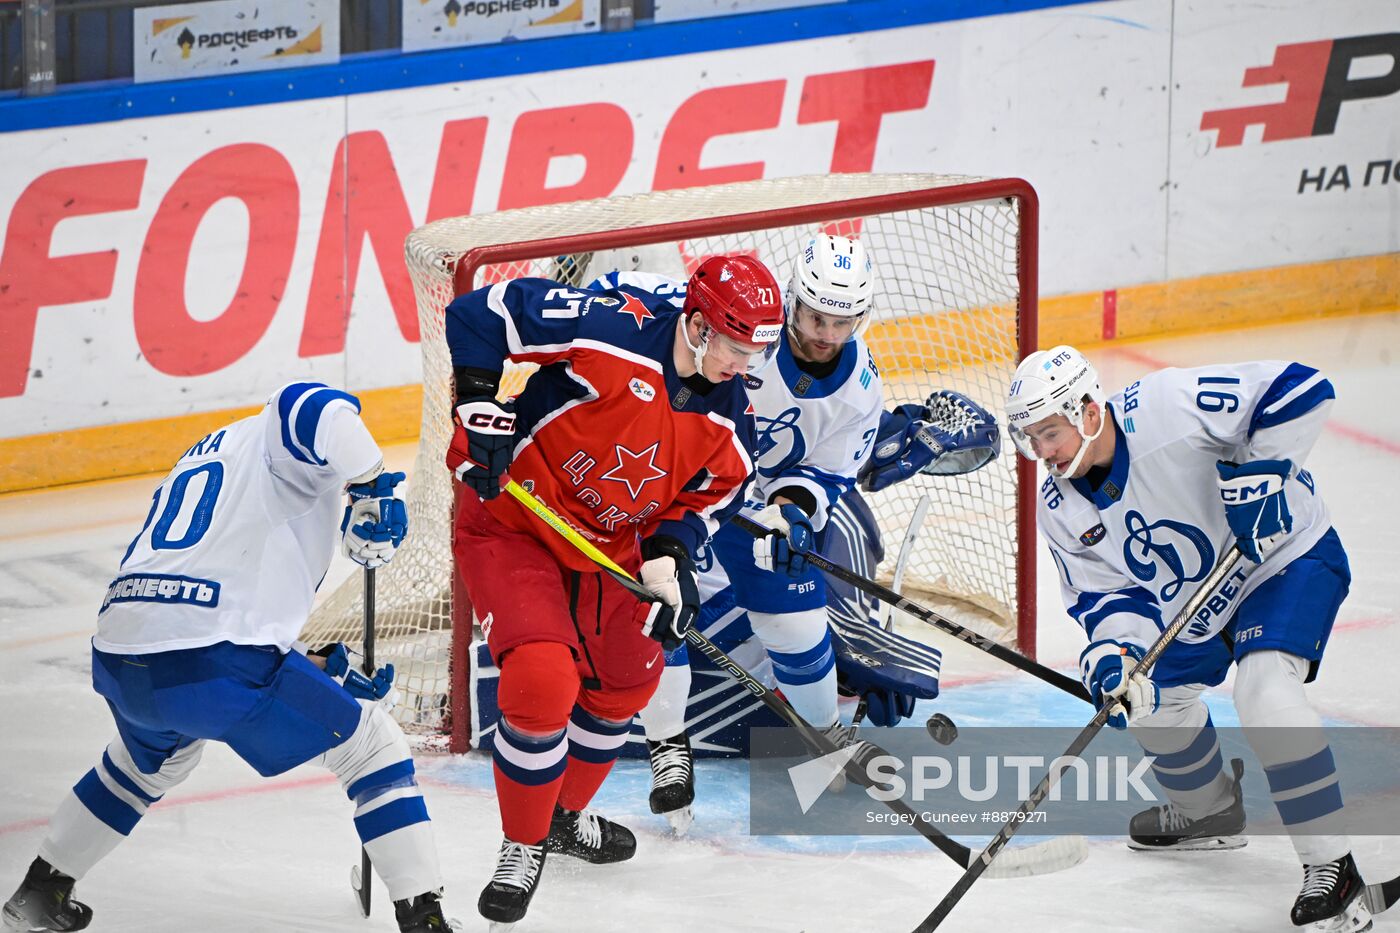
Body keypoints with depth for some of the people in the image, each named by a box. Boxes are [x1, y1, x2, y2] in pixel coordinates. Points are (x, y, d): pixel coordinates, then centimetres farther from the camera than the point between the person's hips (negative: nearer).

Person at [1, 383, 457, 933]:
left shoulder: (197, 460, 33)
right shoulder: (272, 441, 9)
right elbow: (316, 409, -19)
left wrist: (325, 672, 32)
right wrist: (374, 487, -10)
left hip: (118, 660, 8)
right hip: (212, 666, -8)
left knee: (154, 757, 41)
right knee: (374, 744, 9)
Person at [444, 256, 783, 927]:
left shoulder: (725, 413, -9)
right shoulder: (613, 333, -29)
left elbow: (713, 490, 6)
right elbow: (481, 313, -26)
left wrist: (669, 556, -12)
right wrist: (481, 409, -30)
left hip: (611, 542, 7)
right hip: (512, 524, -7)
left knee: (625, 682, 21)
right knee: (543, 681, -22)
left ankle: (565, 816, 47)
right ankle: (521, 848, 0)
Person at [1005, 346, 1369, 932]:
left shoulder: (1167, 408, -30)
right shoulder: (1061, 512, -8)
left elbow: (1299, 390, -28)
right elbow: (1109, 594, -7)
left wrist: (1258, 471, -34)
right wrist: (1113, 653, -28)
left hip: (1288, 555, -8)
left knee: (1263, 686, -28)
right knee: (1149, 696, 11)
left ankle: (1331, 867, -25)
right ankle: (1209, 810, 42)